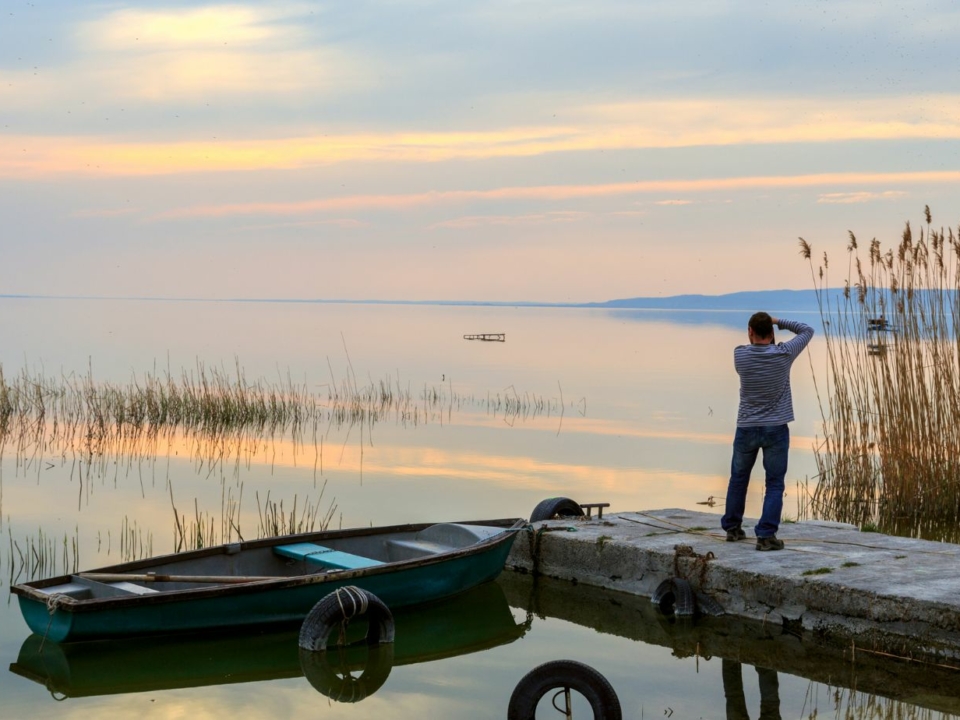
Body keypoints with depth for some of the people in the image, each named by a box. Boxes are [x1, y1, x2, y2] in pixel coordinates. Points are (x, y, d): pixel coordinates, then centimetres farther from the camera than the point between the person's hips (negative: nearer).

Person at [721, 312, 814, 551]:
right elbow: (807, 331, 7)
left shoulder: (740, 355, -6)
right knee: (774, 484, 1)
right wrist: (779, 321, 5)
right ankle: (766, 535, -10)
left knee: (739, 478, 20)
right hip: (776, 429, -2)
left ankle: (732, 527, 31)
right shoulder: (783, 354, -9)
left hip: (746, 429, 2)